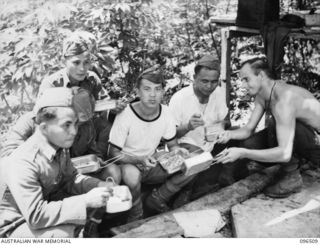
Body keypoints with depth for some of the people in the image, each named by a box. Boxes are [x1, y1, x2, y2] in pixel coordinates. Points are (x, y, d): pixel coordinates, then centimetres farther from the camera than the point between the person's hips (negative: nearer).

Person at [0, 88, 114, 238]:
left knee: (99, 199, -2)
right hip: (17, 224, -7)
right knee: (62, 233, -33)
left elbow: (71, 178, 3)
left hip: (49, 205, 8)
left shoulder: (59, 146, -9)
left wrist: (103, 187, -15)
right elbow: (35, 216, -34)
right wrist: (85, 200, -34)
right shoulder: (23, 162, -33)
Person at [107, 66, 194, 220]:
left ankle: (156, 200, 5)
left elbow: (172, 145, 4)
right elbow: (114, 153, -17)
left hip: (151, 166, 5)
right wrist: (140, 160, -34)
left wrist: (177, 151, -21)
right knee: (132, 175, -40)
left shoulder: (165, 113, -8)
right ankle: (135, 215, -8)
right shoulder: (125, 116, -22)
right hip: (127, 164, -5)